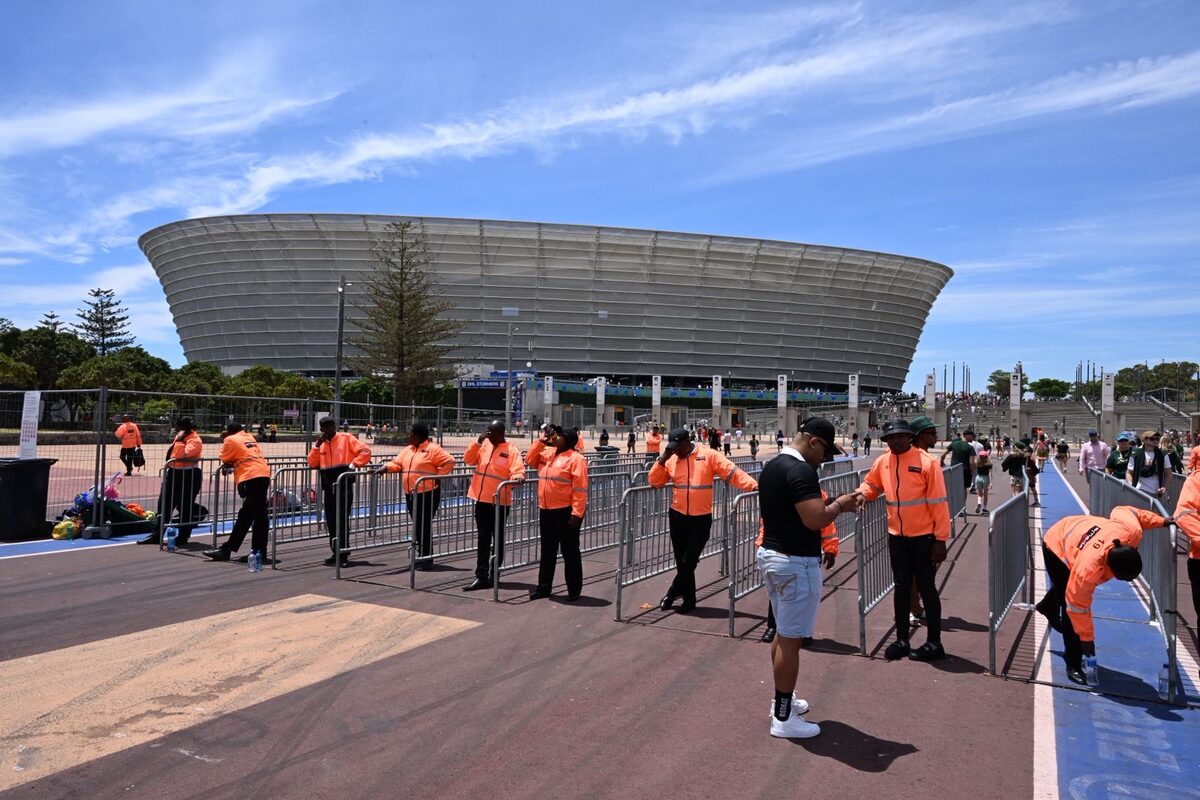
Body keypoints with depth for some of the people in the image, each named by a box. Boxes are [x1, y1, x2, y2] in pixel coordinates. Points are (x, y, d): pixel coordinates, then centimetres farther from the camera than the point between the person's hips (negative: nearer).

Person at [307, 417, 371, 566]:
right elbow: (312, 463, 8)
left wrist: (353, 465, -13)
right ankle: (336, 553, 19)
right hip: (328, 487, 6)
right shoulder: (320, 443, 15)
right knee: (331, 521, 9)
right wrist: (317, 446, -1)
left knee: (342, 519, -7)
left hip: (344, 485, -6)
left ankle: (343, 554, -2)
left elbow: (365, 451, -6)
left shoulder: (346, 438, -1)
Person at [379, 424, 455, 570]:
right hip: (410, 494, 8)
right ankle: (421, 556, 23)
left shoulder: (432, 449, -9)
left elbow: (449, 461, -13)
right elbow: (397, 463, 14)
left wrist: (438, 476, -13)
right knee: (417, 526, 13)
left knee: (424, 526, -6)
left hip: (428, 493, -8)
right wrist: (386, 467, -6)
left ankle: (427, 559, 2)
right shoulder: (408, 450, 15)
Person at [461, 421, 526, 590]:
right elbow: (468, 460, 6)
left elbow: (518, 470, -16)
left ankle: (494, 574, 19)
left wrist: (517, 478, -38)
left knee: (498, 538, 8)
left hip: (499, 501, -5)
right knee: (483, 539, 8)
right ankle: (481, 576, 12)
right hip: (481, 499, 5)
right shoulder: (483, 445, 8)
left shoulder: (511, 449, -7)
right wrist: (477, 443, -6)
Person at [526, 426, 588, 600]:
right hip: (546, 510, 7)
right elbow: (530, 460, 18)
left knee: (570, 551, 3)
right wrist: (540, 442, 6)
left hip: (566, 511, -7)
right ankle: (544, 586, 23)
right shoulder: (547, 453, 12)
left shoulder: (575, 458, -12)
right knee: (547, 550, 14)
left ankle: (574, 589, 13)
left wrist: (576, 514, -21)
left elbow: (580, 489, -16)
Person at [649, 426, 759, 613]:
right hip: (677, 517, 4)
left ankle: (673, 593, 20)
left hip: (701, 519, -4)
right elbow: (653, 482, 3)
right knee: (682, 561, 12)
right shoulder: (670, 460, 3)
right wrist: (662, 459, -8)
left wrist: (753, 486, -23)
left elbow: (732, 472, -12)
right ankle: (689, 599, 26)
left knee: (689, 561, 0)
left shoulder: (708, 455, -7)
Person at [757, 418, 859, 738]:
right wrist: (839, 504, -10)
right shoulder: (801, 470, -21)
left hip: (770, 555, 10)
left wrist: (825, 503, 13)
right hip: (796, 563, -10)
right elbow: (815, 519, -28)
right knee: (791, 639, 0)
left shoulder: (771, 467, 10)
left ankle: (782, 699, 34)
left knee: (782, 633, 21)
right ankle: (783, 718, 9)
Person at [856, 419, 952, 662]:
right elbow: (871, 483, 19)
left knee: (926, 588, 5)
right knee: (901, 587, 13)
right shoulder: (882, 462, 1)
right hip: (896, 536, 5)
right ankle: (902, 640, 24)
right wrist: (863, 494, -5)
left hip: (923, 537, -5)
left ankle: (934, 643, 18)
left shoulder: (926, 462, -15)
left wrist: (940, 539, -14)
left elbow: (938, 503, -13)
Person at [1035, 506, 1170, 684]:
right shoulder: (1088, 568, -45)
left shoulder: (1132, 531, -35)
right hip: (1056, 545, -7)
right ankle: (1073, 664, 2)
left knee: (1069, 583, 33)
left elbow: (1123, 510, -10)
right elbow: (1078, 606, -30)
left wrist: (1161, 521, -5)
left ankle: (1048, 607, 65)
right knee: (1071, 606, -12)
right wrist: (1086, 638, -18)